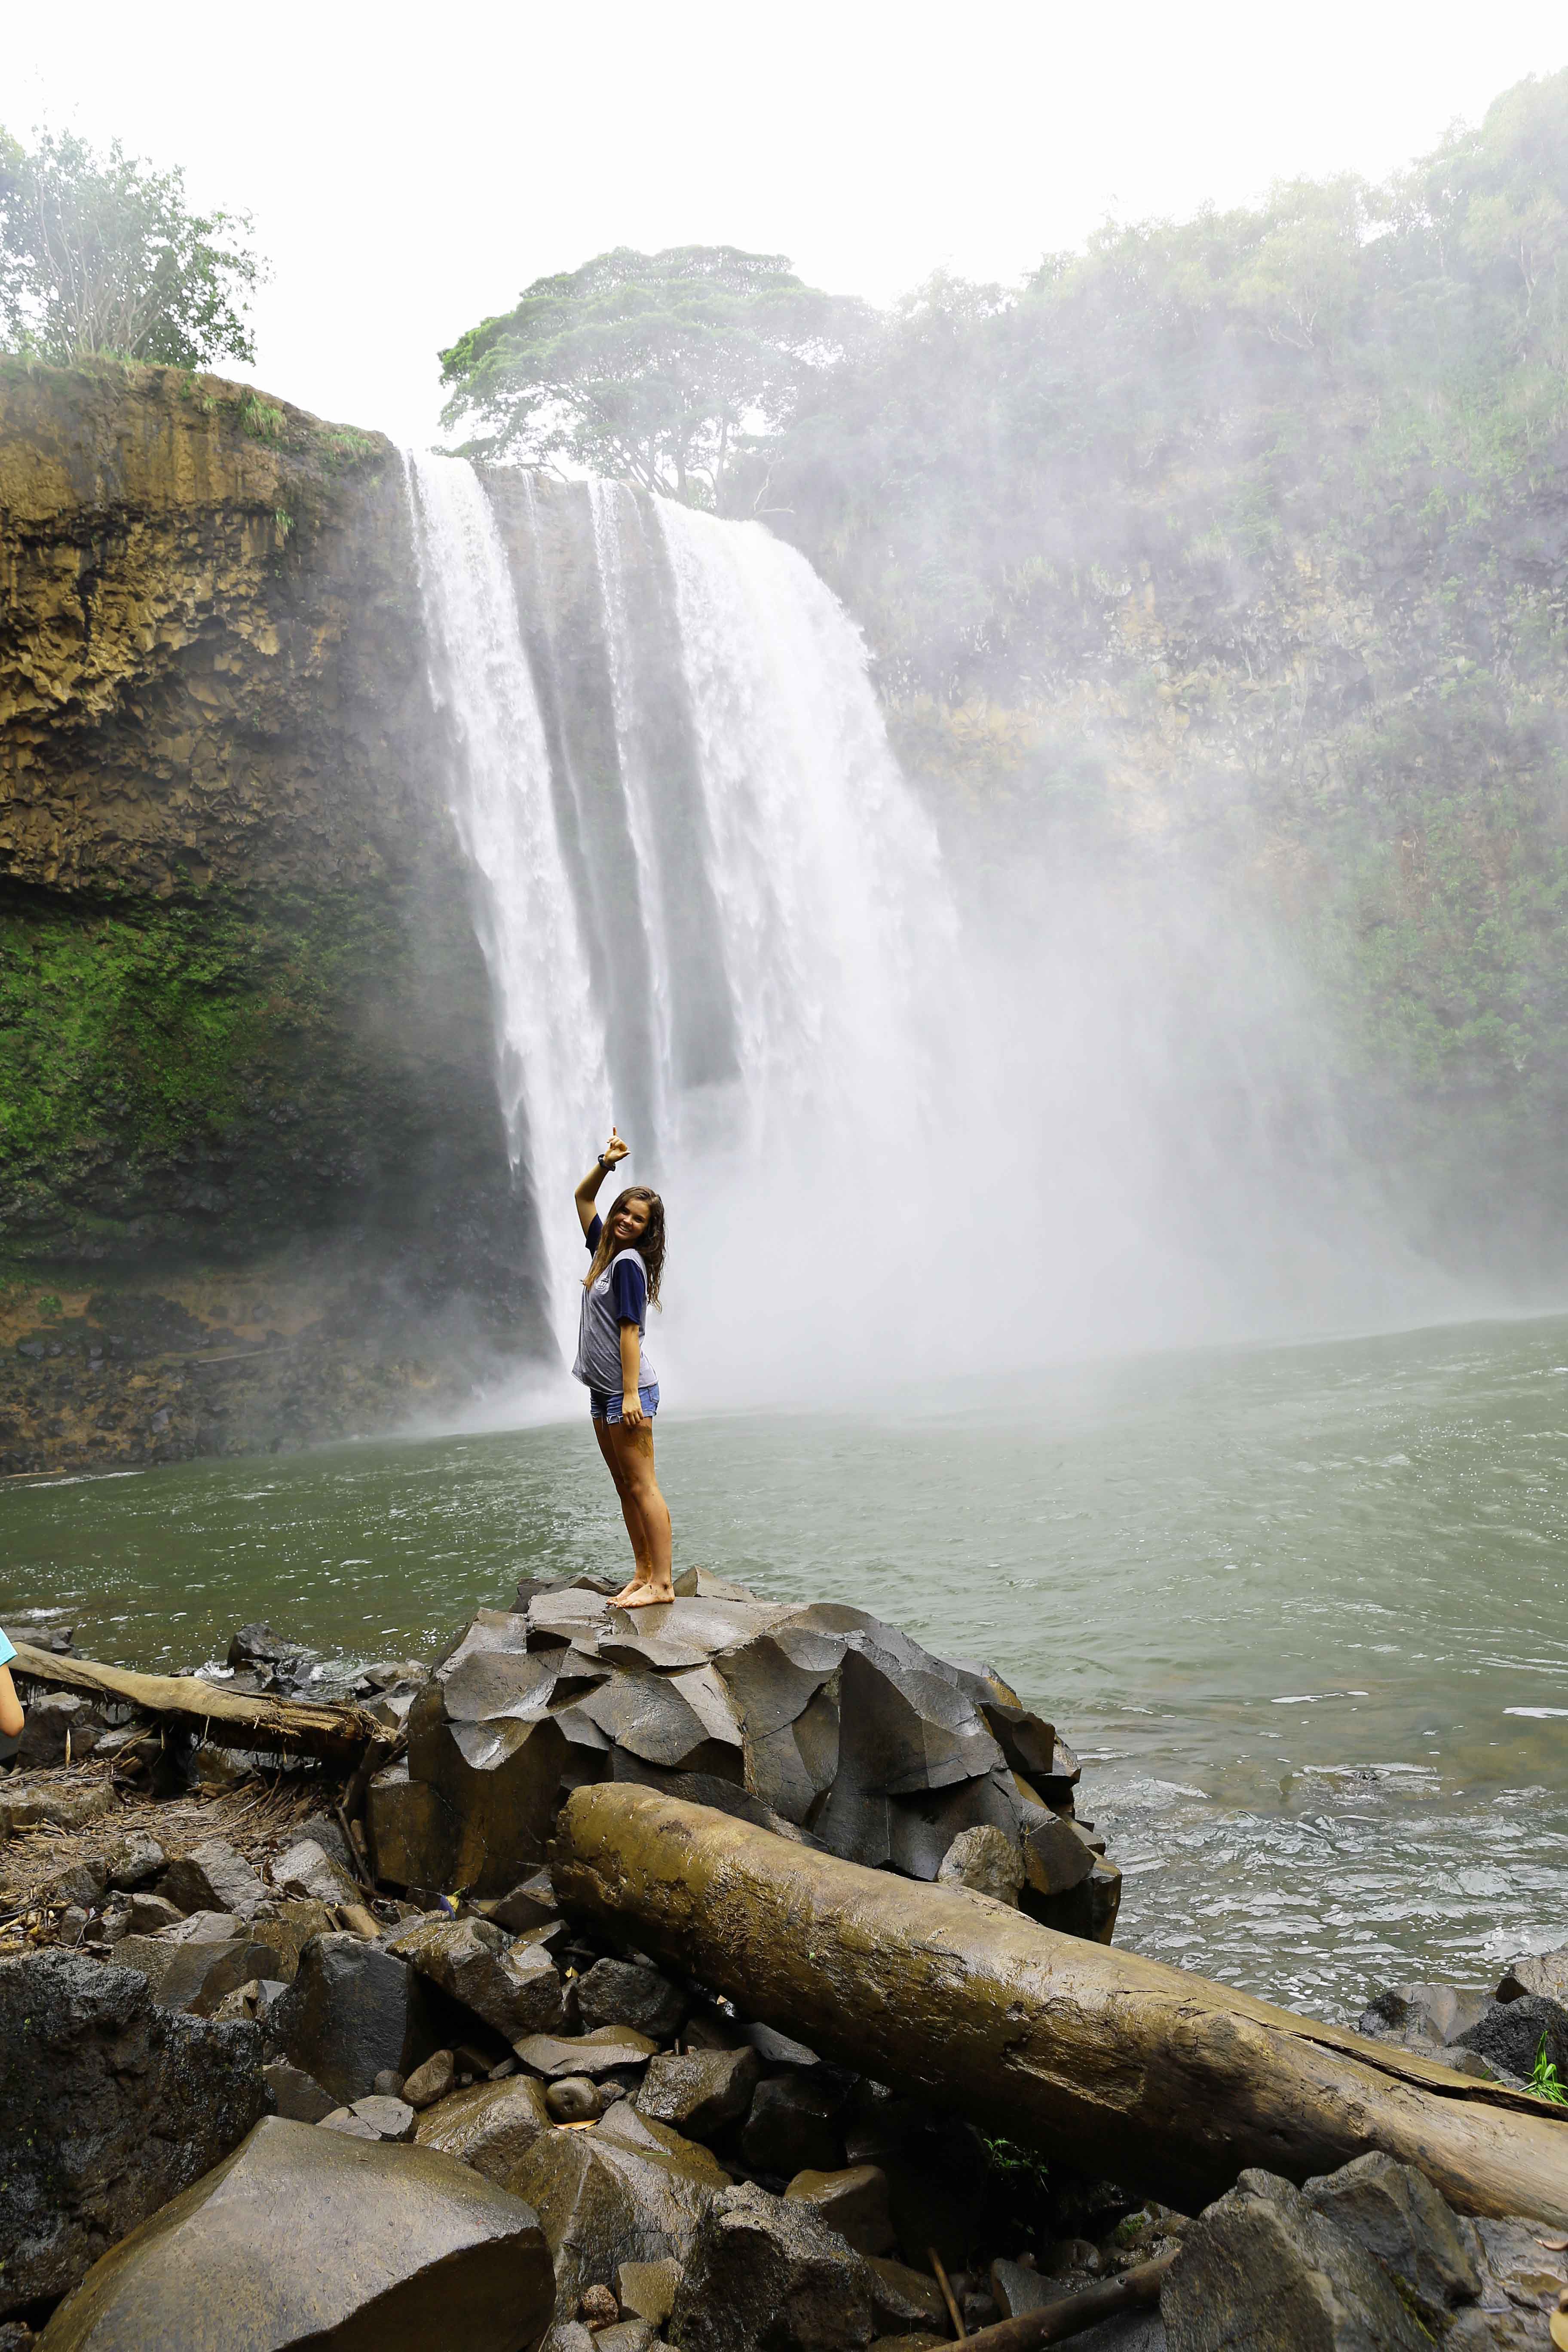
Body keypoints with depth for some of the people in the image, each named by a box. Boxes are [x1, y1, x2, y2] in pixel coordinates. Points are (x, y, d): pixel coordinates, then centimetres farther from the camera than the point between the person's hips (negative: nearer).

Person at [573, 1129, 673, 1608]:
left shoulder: (628, 1262, -12)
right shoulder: (604, 1249, 12)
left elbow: (630, 1330, -17)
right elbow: (583, 1197, 25)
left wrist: (632, 1395, -21)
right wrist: (606, 1163, 10)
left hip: (628, 1389, -9)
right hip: (602, 1389, 9)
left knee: (642, 1486, -9)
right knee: (624, 1486, 10)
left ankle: (662, 1583, -8)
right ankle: (643, 1574, 15)